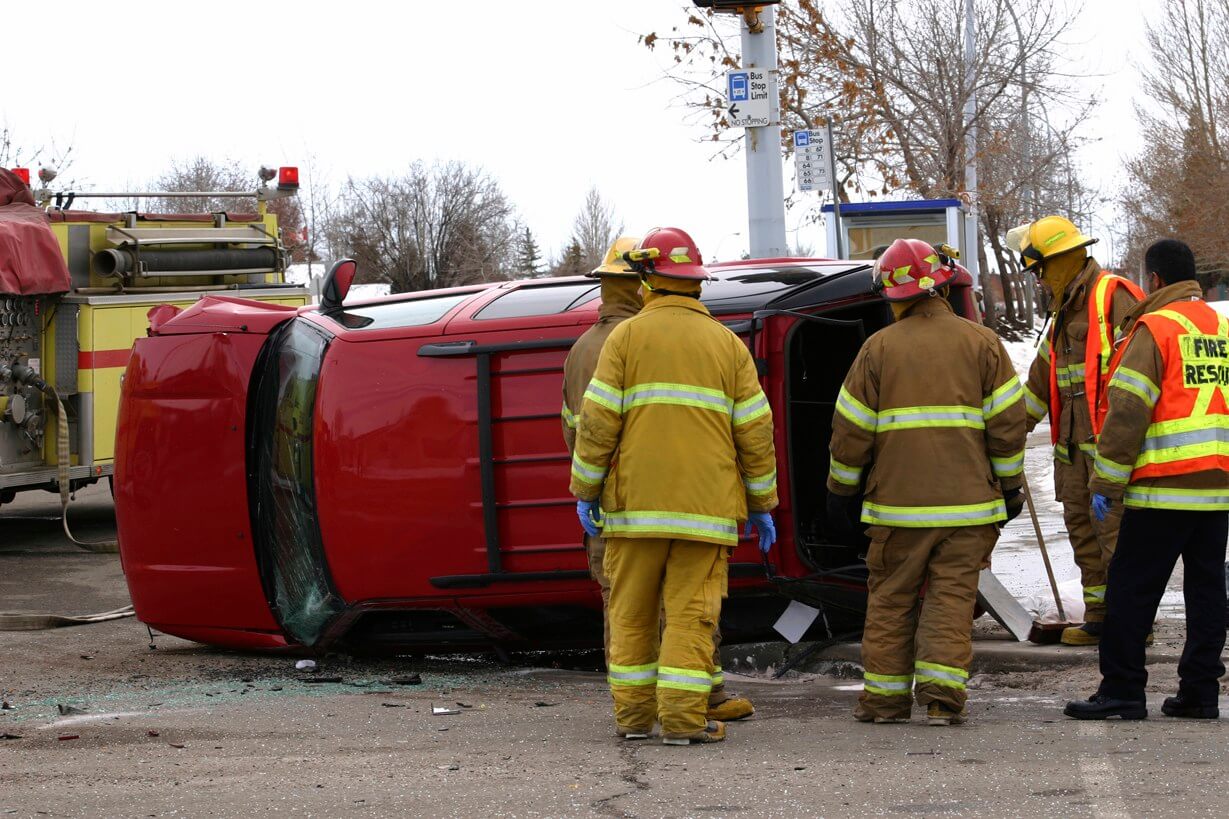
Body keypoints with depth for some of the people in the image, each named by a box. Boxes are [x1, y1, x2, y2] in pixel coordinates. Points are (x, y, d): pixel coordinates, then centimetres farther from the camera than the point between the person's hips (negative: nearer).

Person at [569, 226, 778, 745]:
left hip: (636, 504, 0)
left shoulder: (626, 338, 1)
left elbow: (598, 422, -5)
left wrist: (585, 491, 3)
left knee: (632, 611, 9)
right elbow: (755, 432, 5)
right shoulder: (728, 345, 7)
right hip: (705, 507, 0)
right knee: (691, 612, 0)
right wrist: (762, 505, 12)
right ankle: (683, 717, -7)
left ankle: (633, 714, 11)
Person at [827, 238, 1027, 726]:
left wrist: (840, 491, 12)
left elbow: (851, 429, 1)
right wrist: (1009, 485, 11)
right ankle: (942, 697, -7)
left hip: (897, 502, 0)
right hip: (968, 501, 1)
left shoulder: (879, 348, -1)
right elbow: (1007, 421, 1)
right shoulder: (980, 343, 2)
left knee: (890, 598, 9)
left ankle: (885, 696, 11)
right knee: (952, 596, 2)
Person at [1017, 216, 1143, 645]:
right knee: (1082, 528, 10)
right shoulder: (1063, 313, 20)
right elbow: (1040, 381, 28)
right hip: (1075, 444, 10)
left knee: (1115, 530, -11)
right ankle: (1099, 618, 16)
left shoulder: (1114, 297, -10)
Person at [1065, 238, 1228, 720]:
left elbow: (1127, 412, -13)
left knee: (1131, 589, -1)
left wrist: (1107, 483, -9)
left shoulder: (1155, 329, -8)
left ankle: (1122, 691, -1)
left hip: (1163, 490, -7)